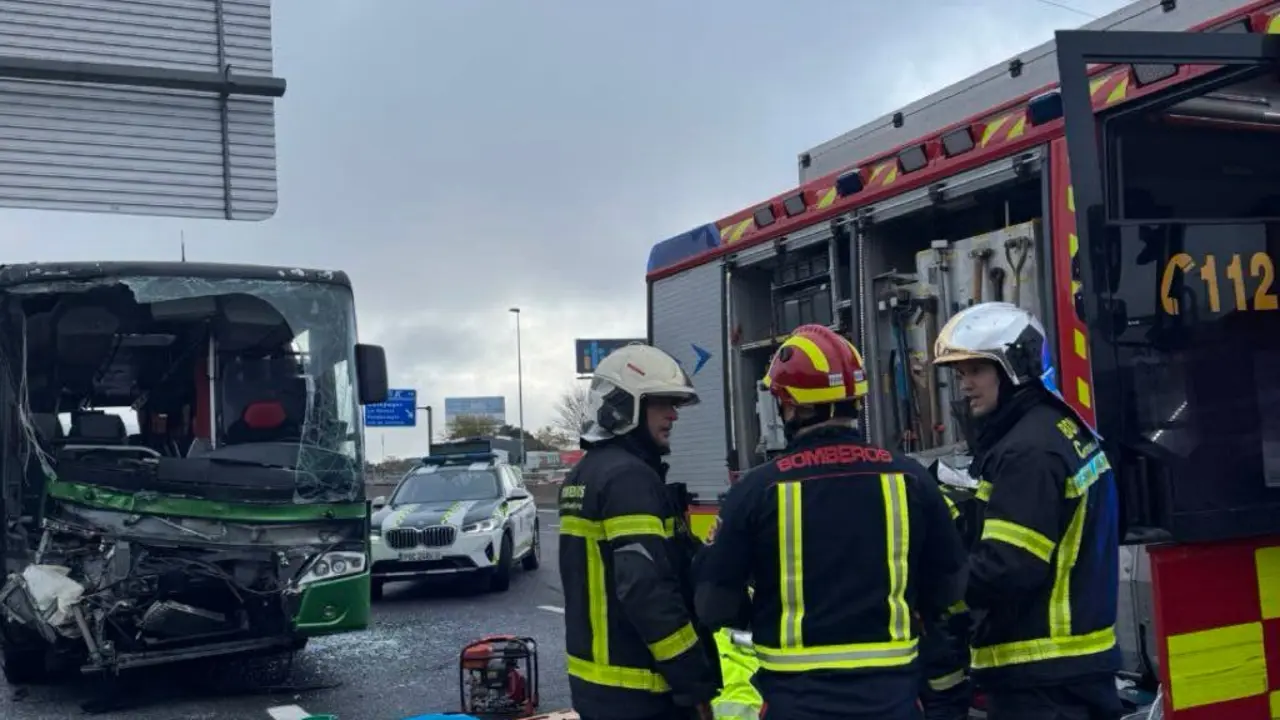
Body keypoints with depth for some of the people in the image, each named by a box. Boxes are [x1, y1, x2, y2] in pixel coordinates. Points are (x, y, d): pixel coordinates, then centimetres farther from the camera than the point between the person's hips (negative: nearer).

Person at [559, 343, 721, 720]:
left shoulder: (584, 474, 14)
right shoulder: (630, 478, -18)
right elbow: (647, 590, -26)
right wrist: (696, 683, -21)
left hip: (596, 678, 10)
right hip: (637, 688, -10)